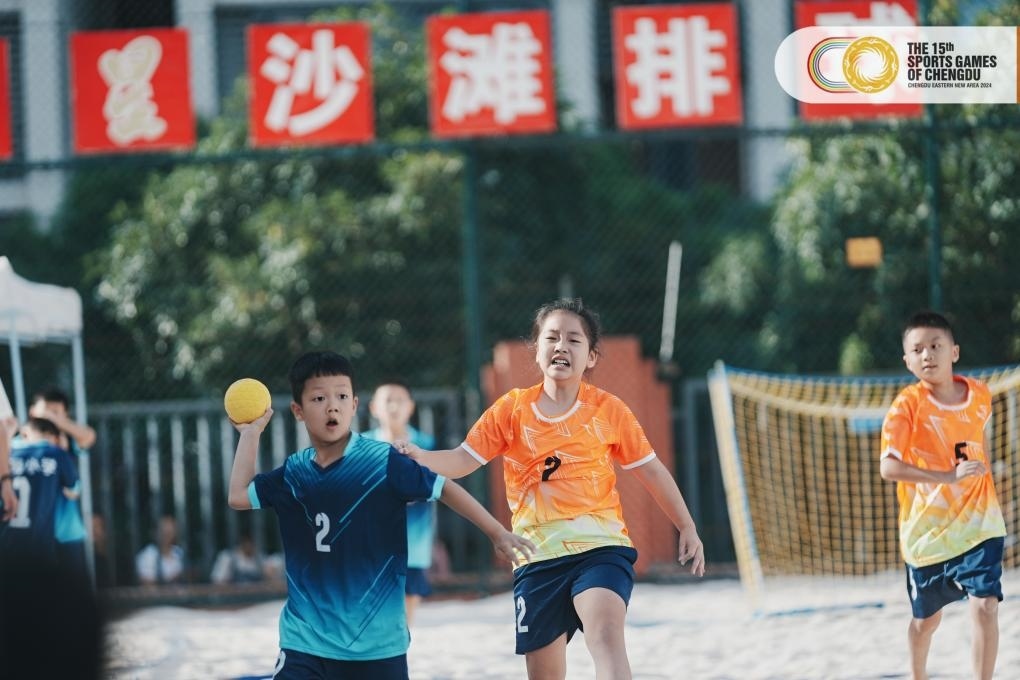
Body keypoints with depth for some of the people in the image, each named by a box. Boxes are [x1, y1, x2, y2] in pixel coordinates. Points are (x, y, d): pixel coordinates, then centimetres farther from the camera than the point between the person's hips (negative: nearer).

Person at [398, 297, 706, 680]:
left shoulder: (608, 410, 3)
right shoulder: (511, 409, 5)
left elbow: (651, 471, 12)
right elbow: (463, 460, 2)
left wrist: (687, 528, 12)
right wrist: (418, 457, -18)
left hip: (600, 547, -2)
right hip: (537, 557, 3)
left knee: (605, 634, -29)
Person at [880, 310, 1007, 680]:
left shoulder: (979, 395, -3)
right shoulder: (907, 406, -16)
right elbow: (888, 467, -29)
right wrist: (948, 476, -38)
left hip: (977, 524, 2)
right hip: (926, 530, -2)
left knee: (985, 606, -18)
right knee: (926, 619, 14)